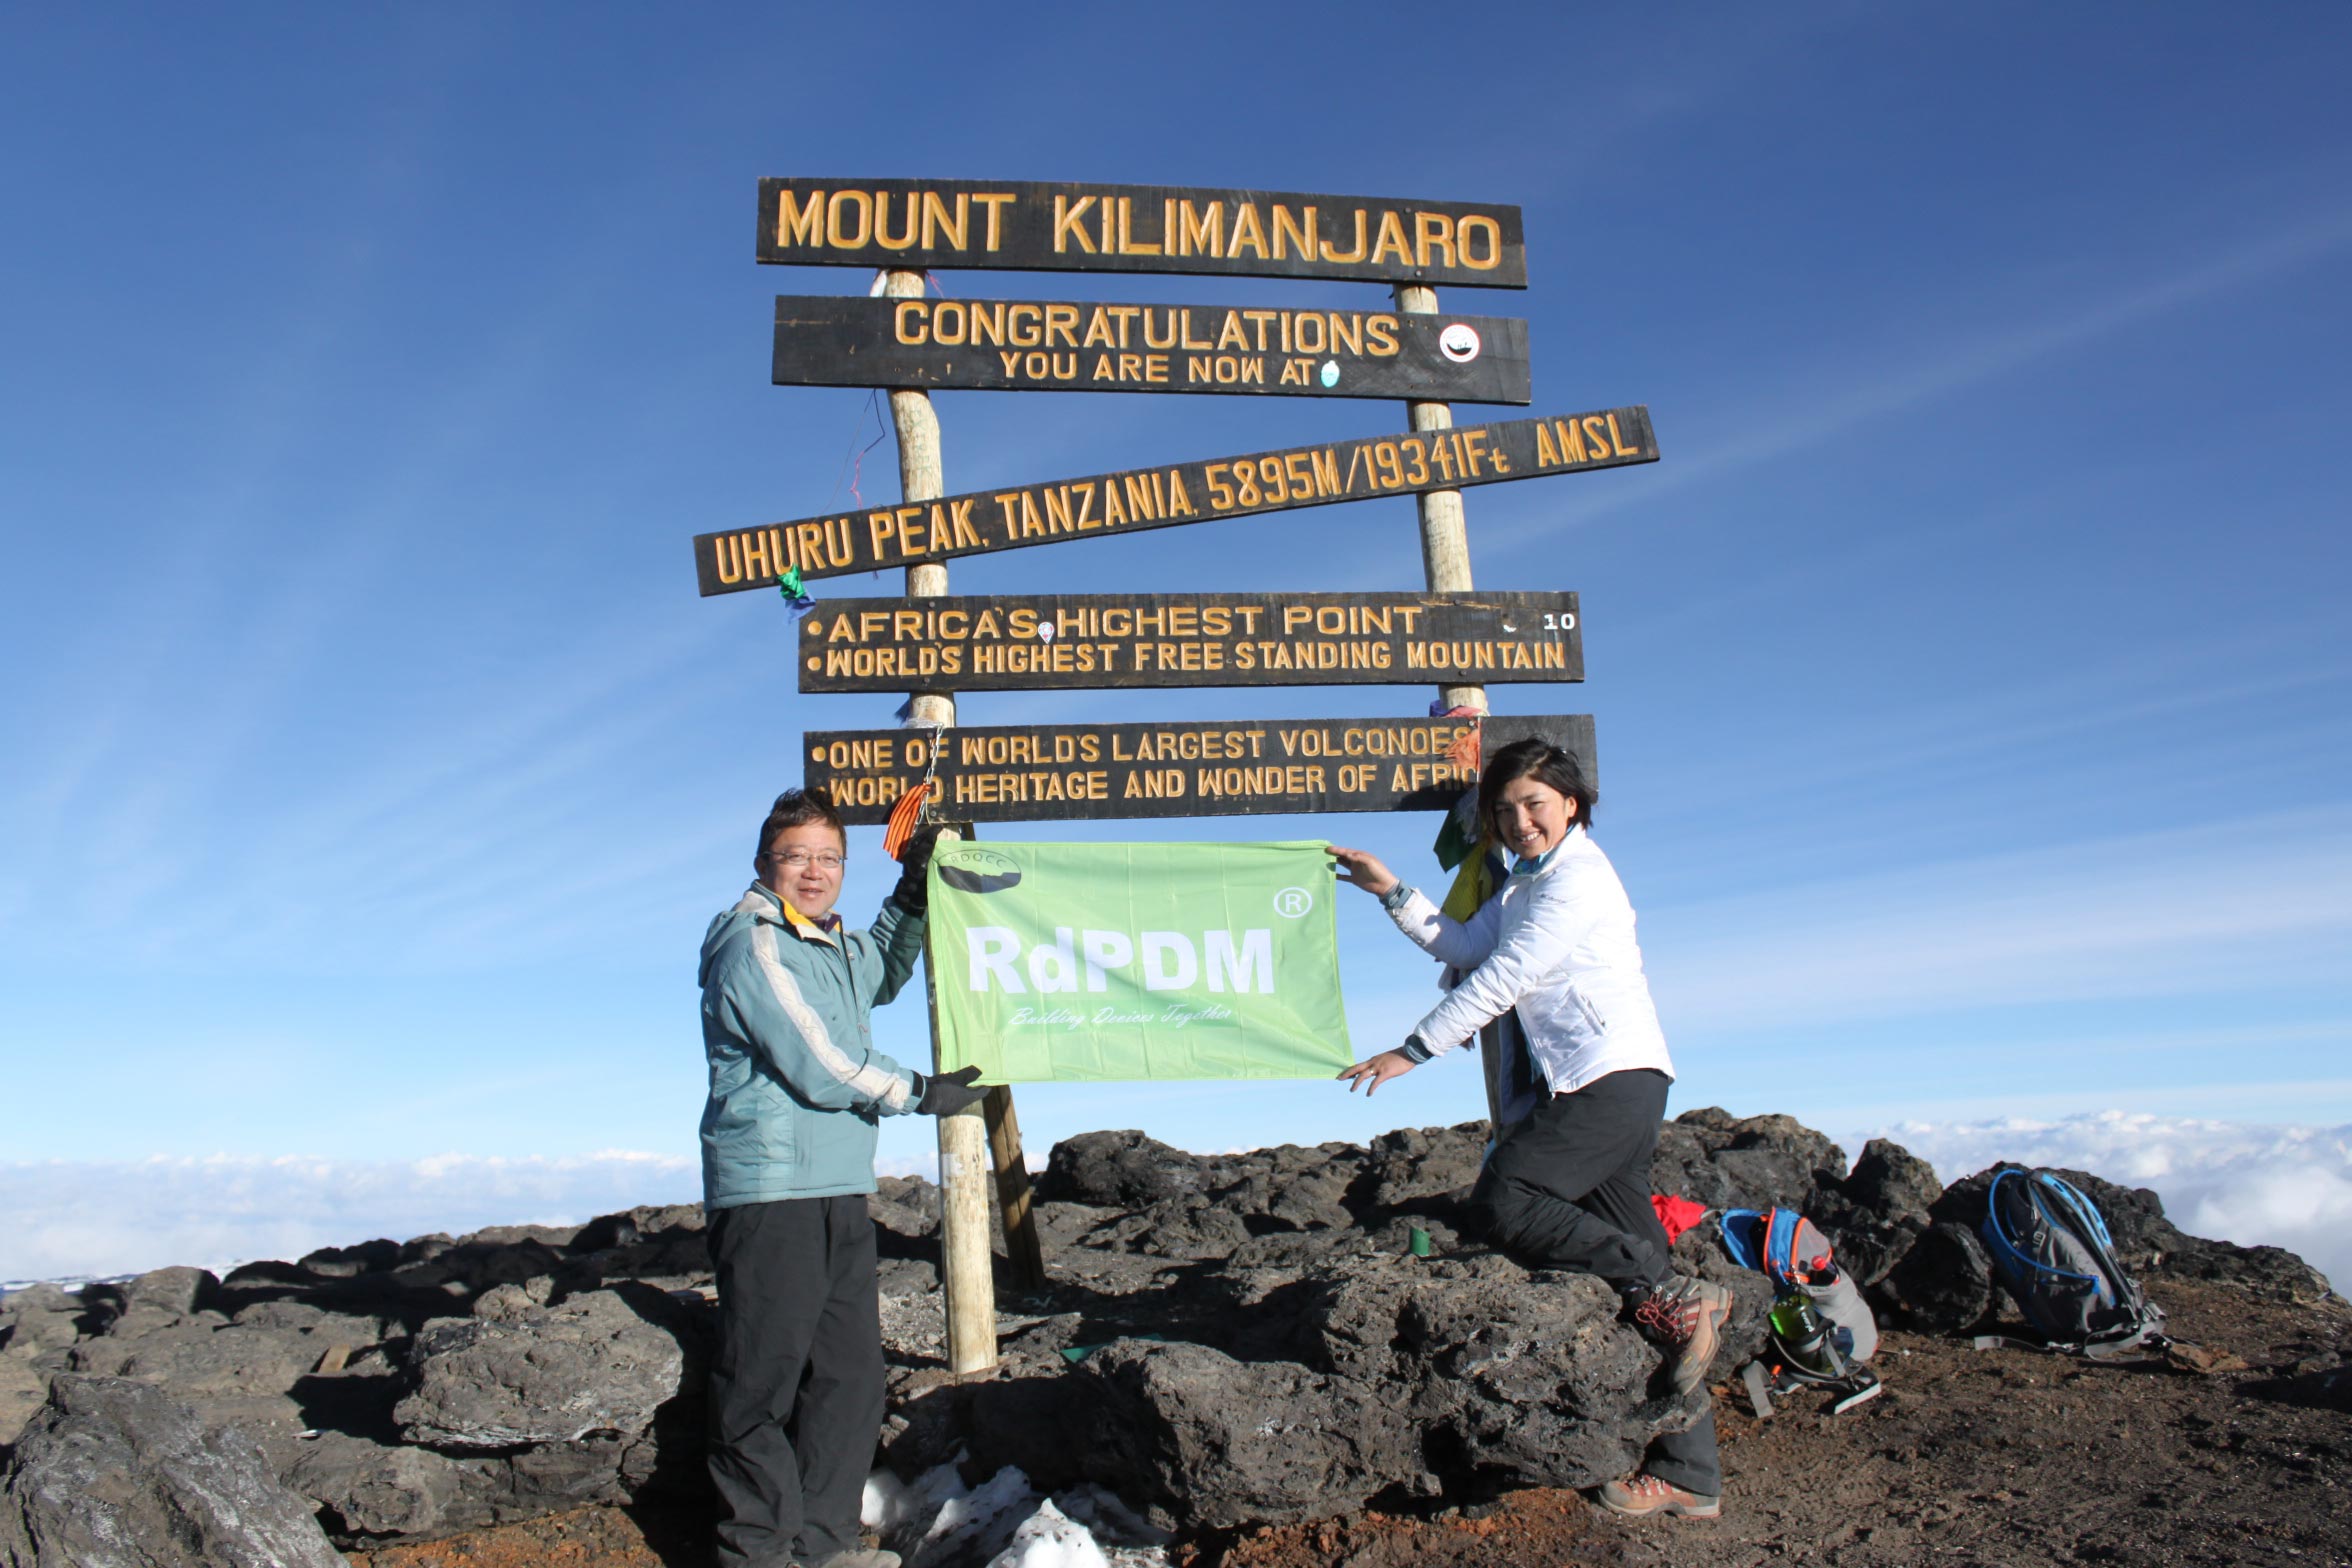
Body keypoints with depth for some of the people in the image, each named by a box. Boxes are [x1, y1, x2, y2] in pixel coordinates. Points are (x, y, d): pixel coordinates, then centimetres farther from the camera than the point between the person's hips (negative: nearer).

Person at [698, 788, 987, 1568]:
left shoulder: (833, 947, 17)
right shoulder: (753, 943, -10)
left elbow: (880, 973, 41)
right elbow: (817, 1064, -15)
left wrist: (913, 889, 25)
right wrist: (919, 1093, -2)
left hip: (840, 1193, 9)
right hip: (770, 1190, -9)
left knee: (850, 1371, 12)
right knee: (764, 1378, -2)